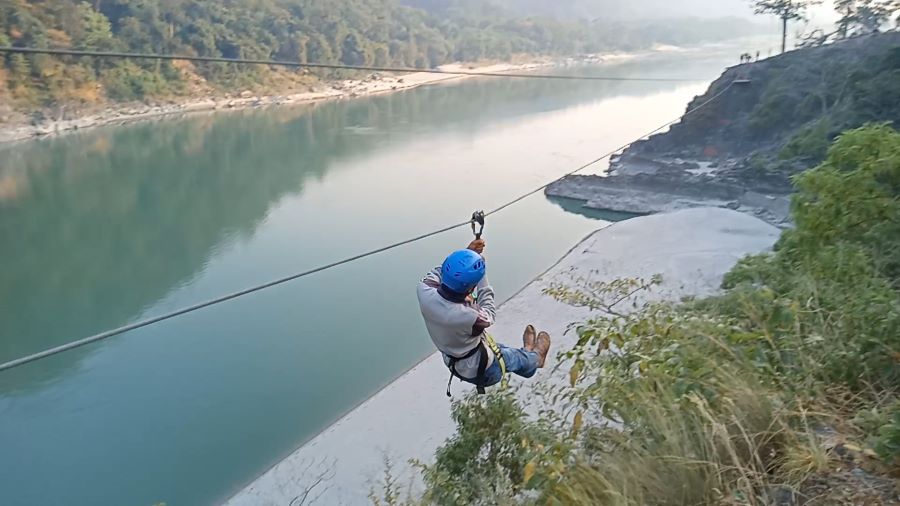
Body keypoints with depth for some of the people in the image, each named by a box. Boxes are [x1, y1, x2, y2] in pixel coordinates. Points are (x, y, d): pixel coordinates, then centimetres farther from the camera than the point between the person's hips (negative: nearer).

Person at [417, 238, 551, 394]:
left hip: (452, 362, 5)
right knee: (513, 356, 27)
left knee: (497, 348, 32)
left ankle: (526, 352, 60)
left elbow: (436, 273, -4)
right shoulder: (469, 318, -44)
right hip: (481, 371, -4)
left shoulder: (424, 291, -30)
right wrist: (480, 275, -14)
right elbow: (488, 315, -18)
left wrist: (467, 253, -6)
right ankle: (534, 358, 59)